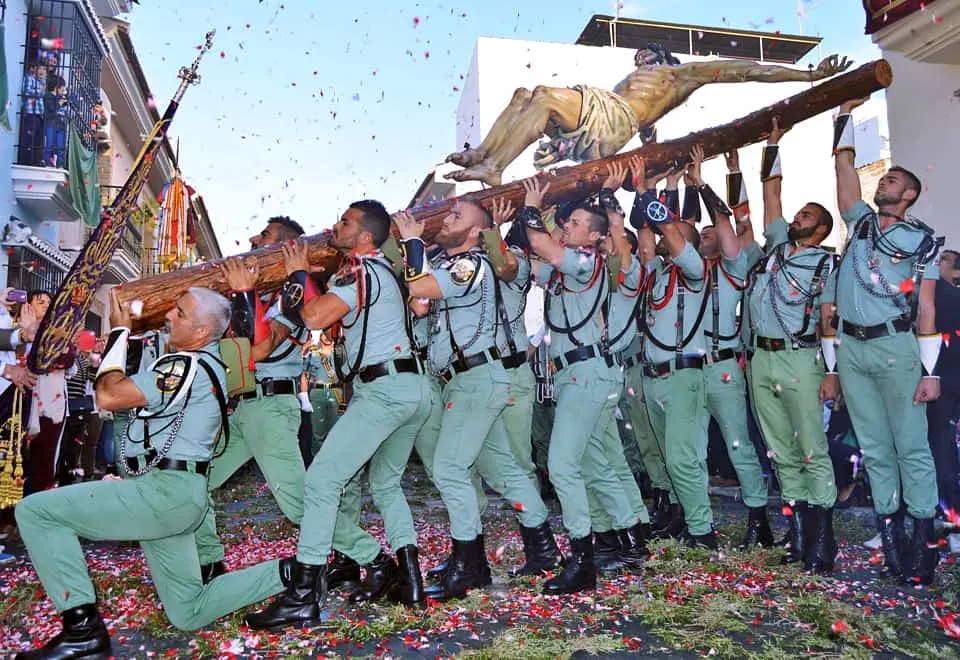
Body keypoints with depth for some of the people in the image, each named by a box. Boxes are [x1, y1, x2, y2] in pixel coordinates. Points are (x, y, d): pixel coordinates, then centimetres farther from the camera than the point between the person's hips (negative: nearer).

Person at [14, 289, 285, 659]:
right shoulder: (208, 364, 17)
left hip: (164, 493, -10)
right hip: (174, 496, 10)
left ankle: (83, 628, -5)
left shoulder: (189, 366, -15)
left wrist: (119, 331, -8)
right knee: (189, 614, 14)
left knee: (34, 511, -5)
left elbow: (108, 396, -18)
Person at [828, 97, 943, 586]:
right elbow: (844, 166, 14)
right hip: (850, 348, 4)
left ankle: (924, 535, 7)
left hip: (895, 348, -4)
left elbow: (926, 309, -1)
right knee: (874, 447, 8)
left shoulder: (922, 240, 5)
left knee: (911, 445, -1)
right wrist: (845, 115, 13)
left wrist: (930, 371, -7)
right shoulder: (860, 222, 15)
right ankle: (891, 531, 16)